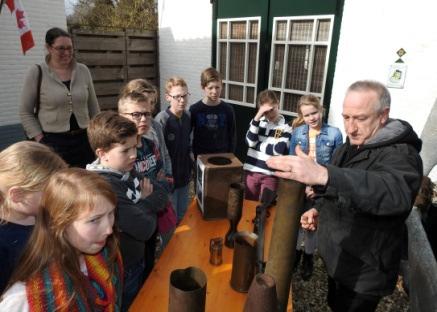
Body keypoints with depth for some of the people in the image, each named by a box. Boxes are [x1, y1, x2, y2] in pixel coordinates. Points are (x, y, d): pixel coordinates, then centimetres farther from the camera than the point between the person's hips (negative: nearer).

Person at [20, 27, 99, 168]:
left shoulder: (83, 70, 5)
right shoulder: (37, 73, -4)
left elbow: (93, 108, 11)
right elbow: (26, 113, -1)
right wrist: (40, 140, -9)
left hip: (84, 139, 3)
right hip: (52, 143, -3)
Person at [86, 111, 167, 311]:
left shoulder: (127, 170, -5)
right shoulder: (107, 187, -31)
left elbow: (162, 198, -1)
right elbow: (145, 229, -30)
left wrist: (144, 202, -21)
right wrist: (146, 203, -11)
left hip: (138, 259, 8)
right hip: (123, 271, -8)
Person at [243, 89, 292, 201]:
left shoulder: (286, 126, -7)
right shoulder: (257, 121, 4)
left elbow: (278, 150, -17)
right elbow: (250, 141, -10)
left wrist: (257, 144, -7)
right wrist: (257, 117, -15)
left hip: (270, 174, -3)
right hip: (251, 171, 3)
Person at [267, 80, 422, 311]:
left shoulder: (400, 154, -25)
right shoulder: (350, 147, 2)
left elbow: (394, 192, -49)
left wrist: (322, 174, -62)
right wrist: (319, 209, -3)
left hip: (365, 273, -7)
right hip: (336, 258, 7)